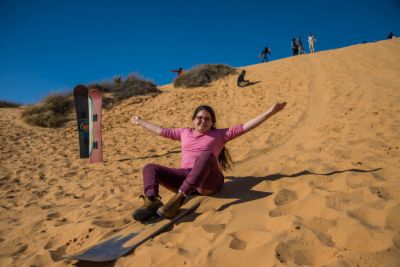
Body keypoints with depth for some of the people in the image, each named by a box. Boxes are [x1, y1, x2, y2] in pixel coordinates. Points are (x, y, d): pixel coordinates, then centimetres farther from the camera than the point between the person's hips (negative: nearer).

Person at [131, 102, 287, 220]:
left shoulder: (220, 134, 16)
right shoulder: (185, 133, 25)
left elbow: (245, 127, 10)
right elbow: (161, 131, 35)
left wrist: (270, 112, 5)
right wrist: (141, 122, 42)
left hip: (208, 180, -3)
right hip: (184, 177, 4)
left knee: (208, 155, -36)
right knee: (150, 168, -13)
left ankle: (179, 198, -45)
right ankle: (151, 201, -41)